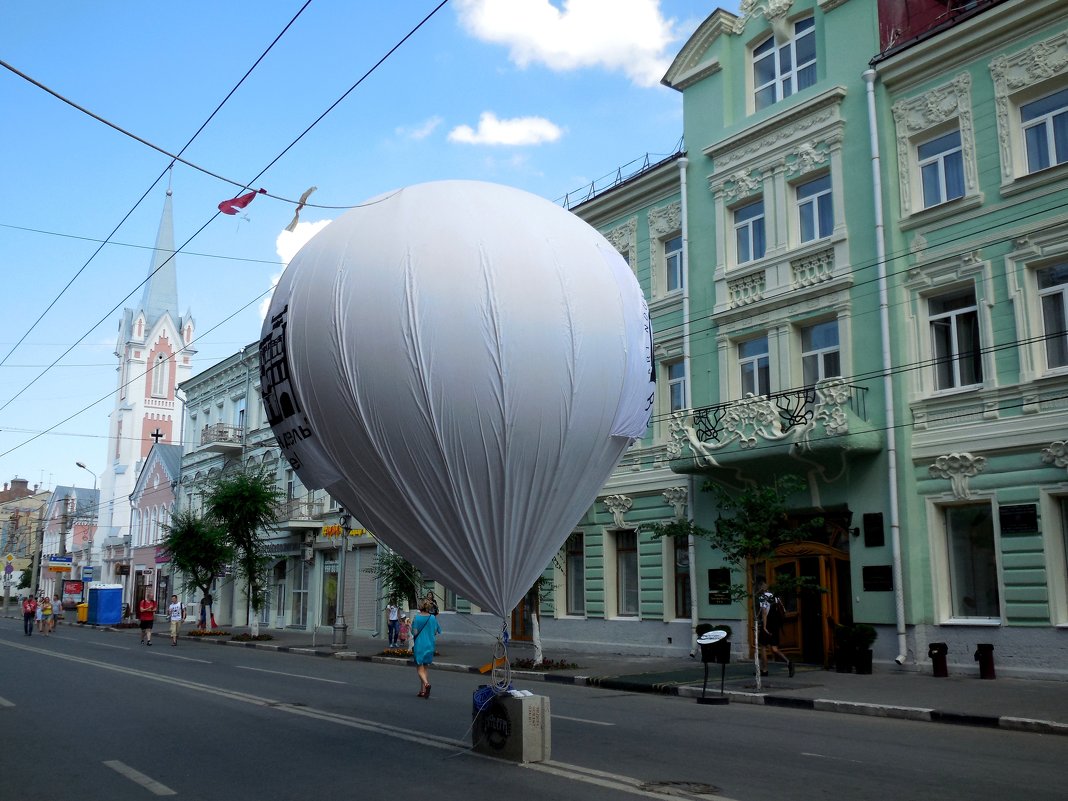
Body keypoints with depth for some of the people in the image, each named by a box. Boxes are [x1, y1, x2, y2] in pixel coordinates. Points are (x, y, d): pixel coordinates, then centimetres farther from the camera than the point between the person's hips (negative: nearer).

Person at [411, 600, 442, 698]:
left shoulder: (417, 618, -11)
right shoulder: (433, 618, -1)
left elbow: (414, 632, -13)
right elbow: (436, 632, 5)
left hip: (419, 645, -4)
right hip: (429, 645, 4)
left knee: (420, 668, 1)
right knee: (425, 668, 15)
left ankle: (426, 683, -25)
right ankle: (423, 690, 13)